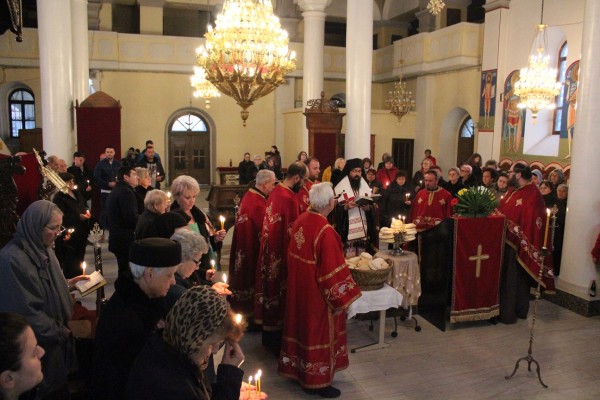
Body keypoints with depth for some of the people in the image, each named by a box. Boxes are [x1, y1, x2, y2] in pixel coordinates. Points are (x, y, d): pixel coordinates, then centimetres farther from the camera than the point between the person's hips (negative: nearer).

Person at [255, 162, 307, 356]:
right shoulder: (289, 198, -23)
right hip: (282, 254, -9)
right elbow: (292, 232, -21)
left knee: (272, 287, 18)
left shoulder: (276, 191, 5)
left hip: (271, 250, 9)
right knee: (281, 292, 3)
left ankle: (269, 336, 33)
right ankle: (277, 341, 16)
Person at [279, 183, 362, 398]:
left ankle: (298, 369, 39)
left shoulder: (300, 221, -3)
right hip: (317, 292, -8)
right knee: (318, 331, 7)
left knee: (303, 324, 22)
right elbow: (332, 270, -24)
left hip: (300, 286, 8)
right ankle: (317, 382, 23)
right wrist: (342, 297, -13)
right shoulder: (326, 232, -28)